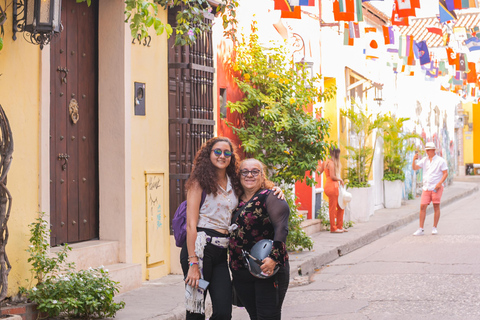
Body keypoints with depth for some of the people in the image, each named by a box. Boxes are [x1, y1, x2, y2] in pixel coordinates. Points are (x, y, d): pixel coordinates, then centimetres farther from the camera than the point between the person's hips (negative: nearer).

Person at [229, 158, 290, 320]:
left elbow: (281, 228, -17)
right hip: (241, 273, 6)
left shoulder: (270, 198, -6)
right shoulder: (237, 201, 14)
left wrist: (274, 258, -29)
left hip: (268, 270, -6)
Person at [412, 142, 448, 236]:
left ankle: (434, 228, 4)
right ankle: (421, 229, -3)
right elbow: (414, 168, 8)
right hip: (426, 188, 4)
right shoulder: (424, 160, 12)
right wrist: (414, 159, -10)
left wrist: (440, 183, -17)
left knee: (436, 206, -4)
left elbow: (445, 173, -4)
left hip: (436, 188, -4)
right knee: (422, 206, -4)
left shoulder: (440, 160, -1)